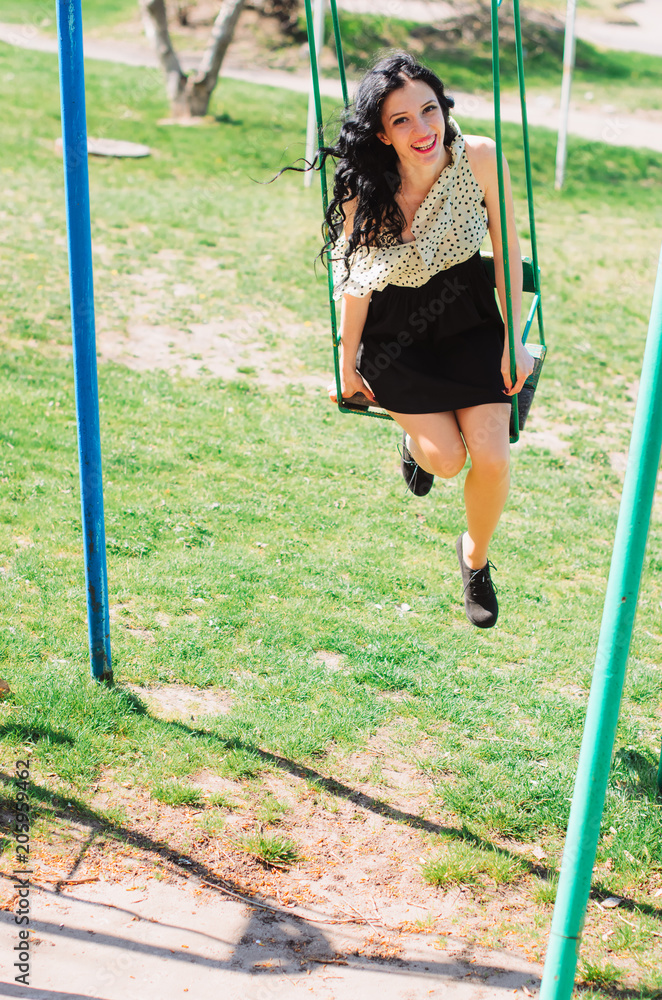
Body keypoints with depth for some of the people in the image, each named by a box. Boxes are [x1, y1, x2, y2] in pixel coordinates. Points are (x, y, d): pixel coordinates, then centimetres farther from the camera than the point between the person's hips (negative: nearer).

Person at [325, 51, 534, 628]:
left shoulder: (480, 158, -20)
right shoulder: (367, 191, -23)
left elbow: (507, 248, -7)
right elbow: (357, 282, -10)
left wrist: (514, 340, -4)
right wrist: (348, 364, 0)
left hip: (469, 316, 2)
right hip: (396, 330, -1)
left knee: (491, 457, -12)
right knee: (445, 459, -15)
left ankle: (475, 556, 19)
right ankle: (416, 438, 26)